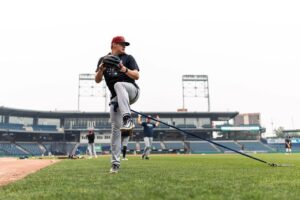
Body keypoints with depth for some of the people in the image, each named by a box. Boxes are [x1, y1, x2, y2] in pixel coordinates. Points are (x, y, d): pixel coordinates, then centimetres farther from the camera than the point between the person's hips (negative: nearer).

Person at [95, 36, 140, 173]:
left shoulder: (128, 58, 7)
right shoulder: (103, 59, 14)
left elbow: (137, 76, -4)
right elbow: (97, 80, 6)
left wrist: (124, 69, -22)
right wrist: (101, 69, -14)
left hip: (132, 91, -2)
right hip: (116, 98, 3)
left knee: (118, 85, -36)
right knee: (115, 128, -5)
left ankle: (128, 119, -49)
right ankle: (115, 163, 2)